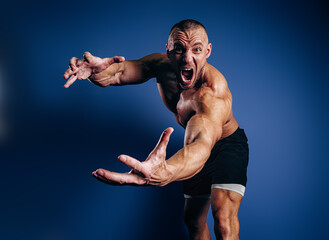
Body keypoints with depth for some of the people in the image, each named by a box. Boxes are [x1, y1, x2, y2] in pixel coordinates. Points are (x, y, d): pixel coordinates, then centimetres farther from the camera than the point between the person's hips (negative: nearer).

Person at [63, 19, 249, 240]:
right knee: (193, 220, 16)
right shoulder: (161, 64, -20)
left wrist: (165, 173, -80)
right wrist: (99, 71, -60)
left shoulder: (214, 90, -40)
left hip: (228, 145, -6)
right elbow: (120, 71, -33)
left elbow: (202, 145, -58)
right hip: (199, 142, 6)